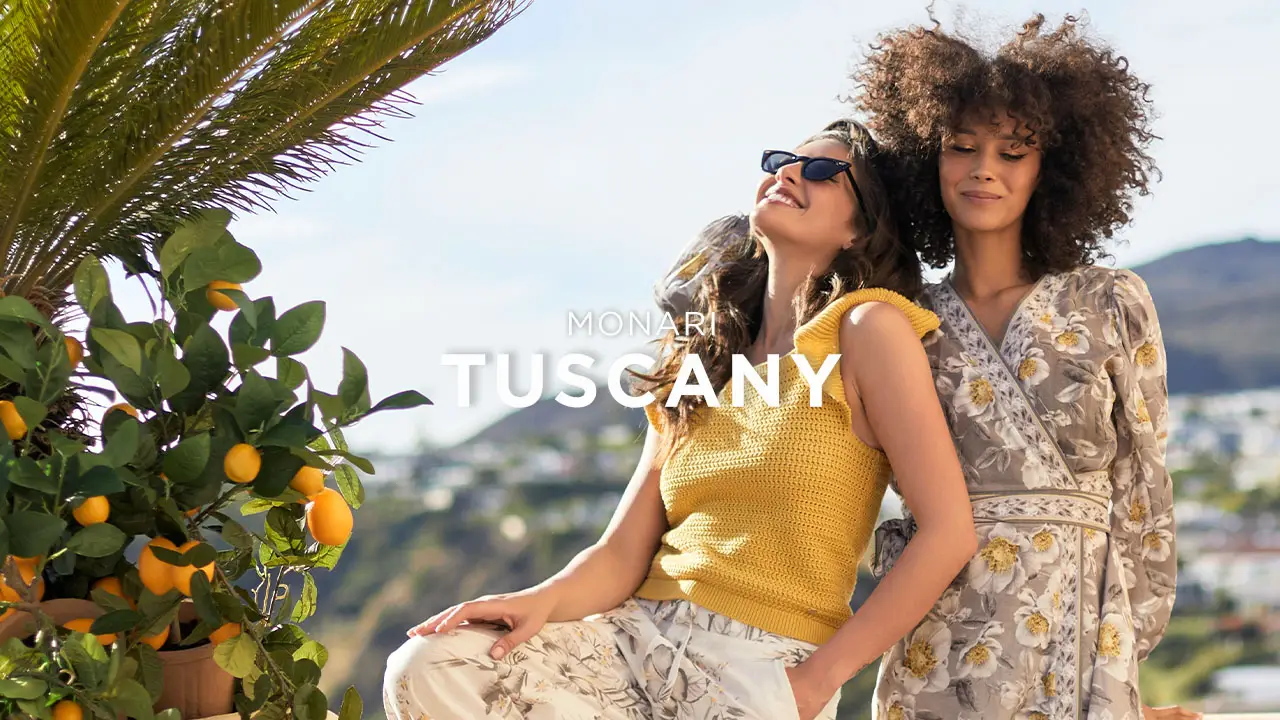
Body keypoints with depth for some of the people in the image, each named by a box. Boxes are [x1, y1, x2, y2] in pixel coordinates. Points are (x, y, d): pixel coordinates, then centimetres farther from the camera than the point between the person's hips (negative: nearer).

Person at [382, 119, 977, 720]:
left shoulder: (868, 326, -2)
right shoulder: (699, 362, 17)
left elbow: (948, 533, -9)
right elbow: (621, 555, 10)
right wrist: (543, 600, -13)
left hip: (762, 669, -5)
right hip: (641, 633, 5)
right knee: (429, 668, -20)